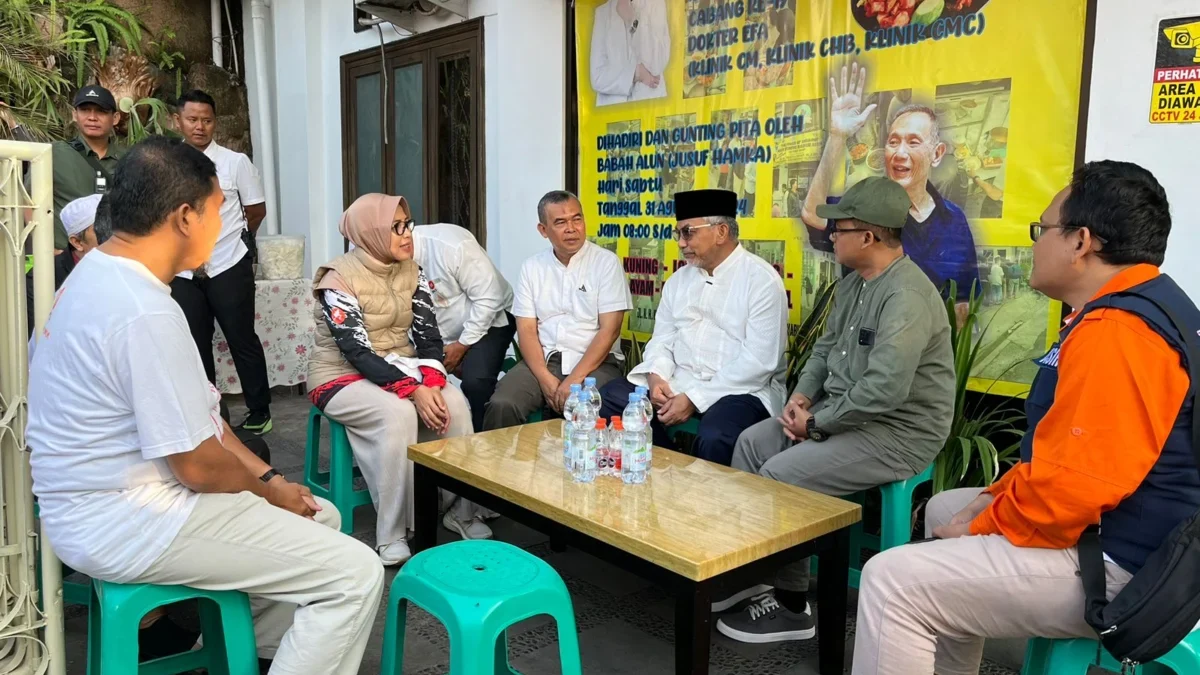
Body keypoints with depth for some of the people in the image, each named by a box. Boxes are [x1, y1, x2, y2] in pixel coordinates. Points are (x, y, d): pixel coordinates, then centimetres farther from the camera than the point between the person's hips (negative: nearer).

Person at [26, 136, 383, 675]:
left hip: (106, 500, 10)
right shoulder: (145, 312, -26)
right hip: (127, 522, -10)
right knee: (355, 575, -13)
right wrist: (268, 488, -2)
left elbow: (194, 415, 11)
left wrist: (268, 477, 7)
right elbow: (197, 465, -23)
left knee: (319, 517, 19)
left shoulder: (98, 275, 7)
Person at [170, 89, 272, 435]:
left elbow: (256, 212, 3)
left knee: (243, 341, 4)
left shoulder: (235, 162, -4)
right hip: (183, 272, 3)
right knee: (195, 345, 11)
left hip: (229, 268, -3)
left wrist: (226, 237, 8)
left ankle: (259, 412, 16)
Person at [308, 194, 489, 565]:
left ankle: (461, 510, -9)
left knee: (455, 403, -23)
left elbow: (428, 335, -4)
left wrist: (431, 383, -23)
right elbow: (359, 353, -23)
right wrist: (414, 391, -34)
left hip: (402, 371, 5)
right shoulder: (339, 279, -16)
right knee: (398, 414, -34)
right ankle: (392, 534, -25)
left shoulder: (412, 271, 2)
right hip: (342, 377, -5)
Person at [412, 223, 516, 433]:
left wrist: (462, 345, -19)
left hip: (488, 321, -5)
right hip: (438, 339, 5)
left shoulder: (451, 245, -26)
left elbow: (489, 298, -23)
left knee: (475, 383, -29)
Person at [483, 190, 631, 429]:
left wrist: (574, 379, -17)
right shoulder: (532, 267, 9)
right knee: (502, 405, -22)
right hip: (543, 360, 3)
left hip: (595, 362, -3)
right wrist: (545, 378, -13)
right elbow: (526, 330, 4)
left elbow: (609, 330, -8)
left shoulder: (606, 262, -2)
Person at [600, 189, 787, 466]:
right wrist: (656, 376, -10)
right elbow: (662, 339, 14)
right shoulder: (679, 279, 13)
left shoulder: (762, 280, -9)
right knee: (610, 400, -10)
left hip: (740, 389, -6)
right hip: (677, 382, 7)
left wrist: (695, 399, -21)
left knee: (714, 439, -36)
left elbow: (759, 360, -17)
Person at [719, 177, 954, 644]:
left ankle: (792, 605, 1)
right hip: (843, 413, 10)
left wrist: (817, 423, -20)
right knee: (751, 442, 3)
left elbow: (884, 390, -33)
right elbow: (825, 348, 18)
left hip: (896, 433, -10)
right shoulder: (853, 283, 9)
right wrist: (803, 396, 0)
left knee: (779, 477, -19)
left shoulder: (906, 297, -25)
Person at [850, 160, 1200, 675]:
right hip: (1108, 530, 12)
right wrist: (998, 497, 9)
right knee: (945, 510, 26)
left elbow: (1073, 483, -29)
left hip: (1113, 565, -12)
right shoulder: (1139, 307, 13)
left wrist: (983, 526, -13)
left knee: (892, 582, -18)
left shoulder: (1114, 332, -24)